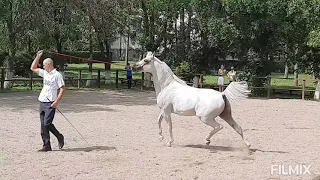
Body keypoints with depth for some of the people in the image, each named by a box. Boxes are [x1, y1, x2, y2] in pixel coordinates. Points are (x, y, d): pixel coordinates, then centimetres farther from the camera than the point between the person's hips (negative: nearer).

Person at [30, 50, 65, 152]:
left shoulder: (57, 75, -7)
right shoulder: (45, 73, 15)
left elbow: (62, 89, -11)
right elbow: (33, 68, 25)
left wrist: (57, 101, -18)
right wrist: (38, 56, 16)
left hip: (51, 103, -8)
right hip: (42, 102, 8)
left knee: (47, 124, -15)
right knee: (43, 125, 5)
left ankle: (59, 137, 7)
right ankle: (47, 146, 9)